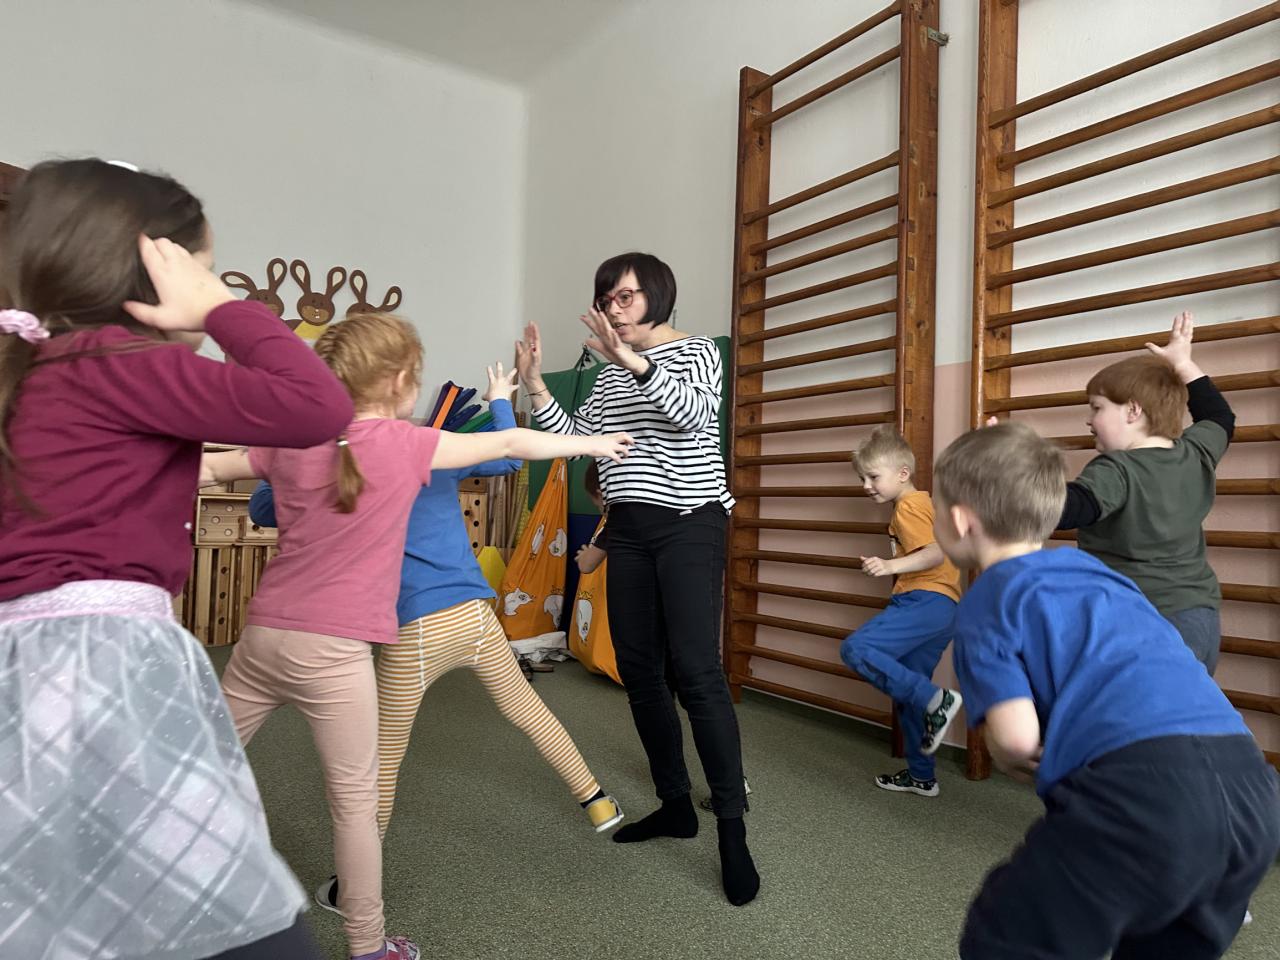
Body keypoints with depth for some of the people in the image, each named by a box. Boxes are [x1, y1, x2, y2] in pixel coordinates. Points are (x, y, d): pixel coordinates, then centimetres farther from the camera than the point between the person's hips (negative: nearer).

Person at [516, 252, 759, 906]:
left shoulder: (695, 352, -1)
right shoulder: (609, 374, 18)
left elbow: (692, 414, -22)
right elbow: (576, 439, 11)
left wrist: (637, 362, -36)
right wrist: (534, 385, 0)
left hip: (689, 524, -7)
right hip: (628, 530, 7)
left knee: (695, 670, -14)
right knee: (638, 669, 6)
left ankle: (732, 829, -4)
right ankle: (675, 804, 20)